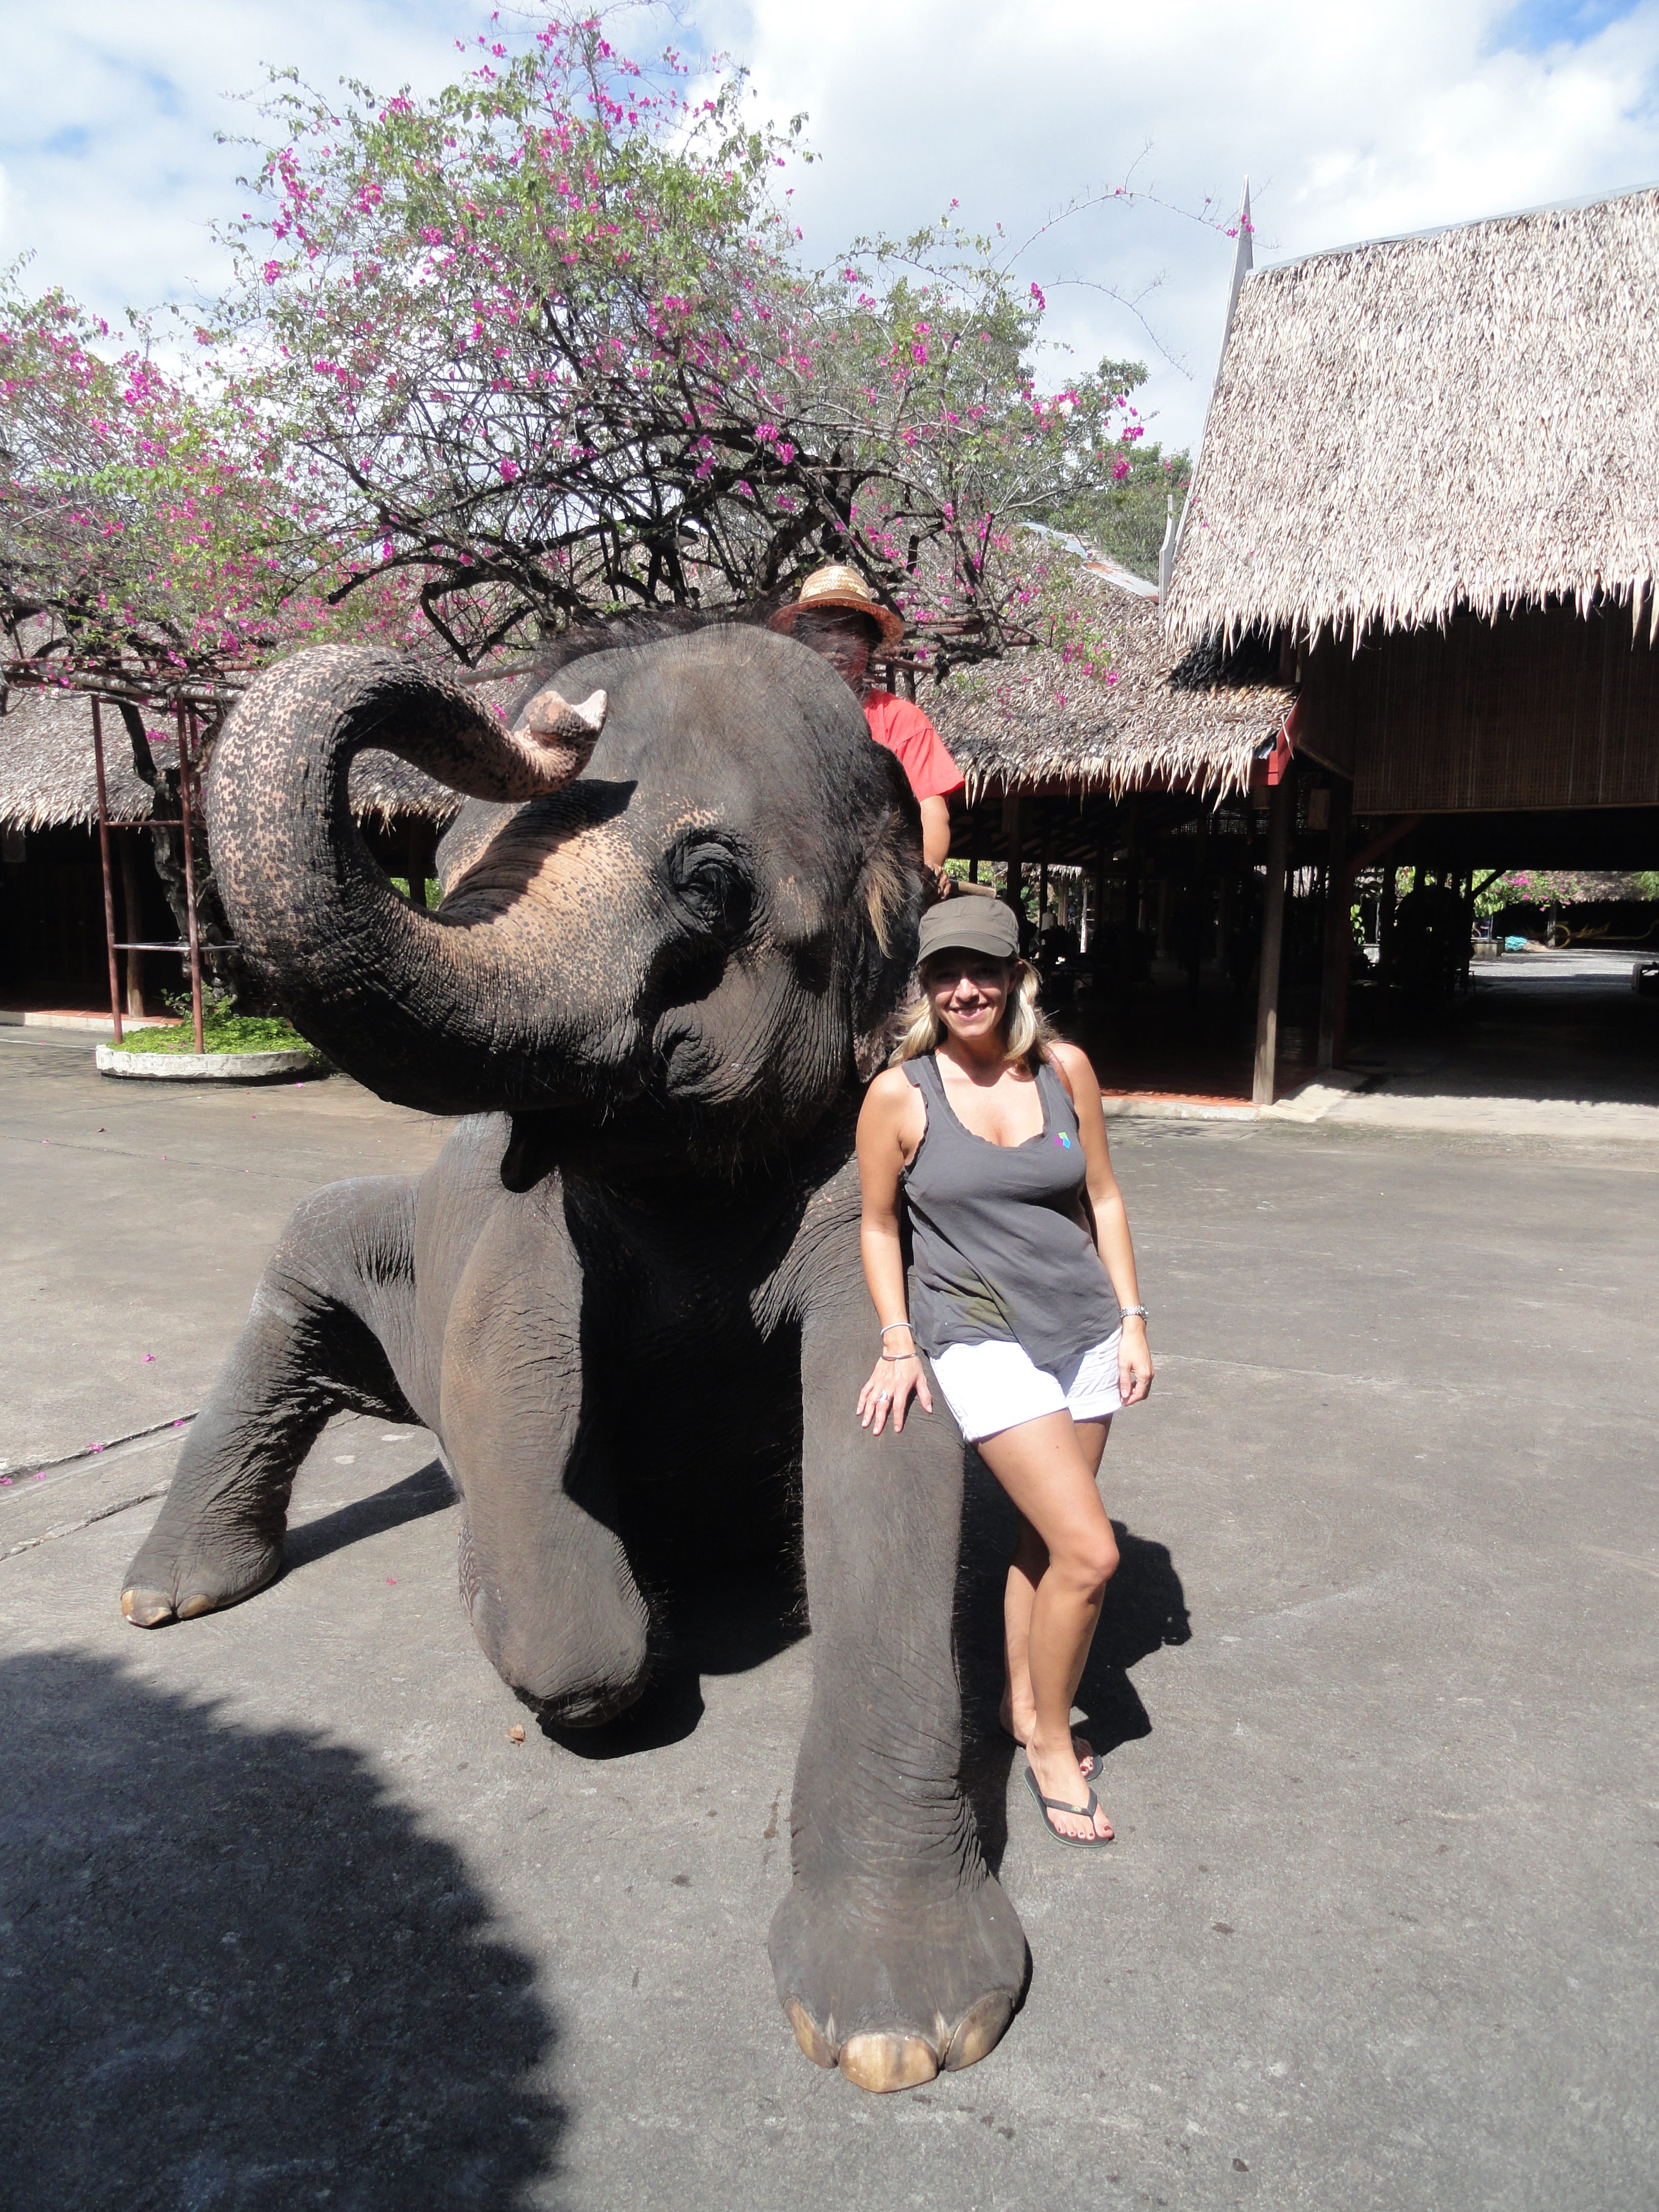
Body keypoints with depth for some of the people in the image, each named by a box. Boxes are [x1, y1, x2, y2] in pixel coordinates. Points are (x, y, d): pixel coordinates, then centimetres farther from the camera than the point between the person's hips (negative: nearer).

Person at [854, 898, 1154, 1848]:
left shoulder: (1065, 1068, -1)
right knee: (1088, 1552, -10)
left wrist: (1132, 1320, 6)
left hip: (1082, 1330, 4)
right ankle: (1052, 1746, 13)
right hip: (983, 1337, -4)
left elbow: (1103, 1197, 8)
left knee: (1046, 1536, 16)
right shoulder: (900, 1094, -9)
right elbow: (878, 1225, 2)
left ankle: (1024, 1704, 39)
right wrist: (898, 1344, -4)